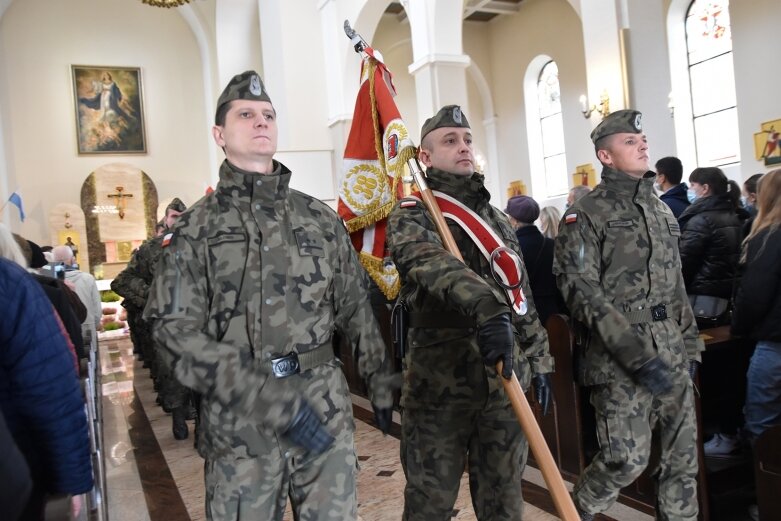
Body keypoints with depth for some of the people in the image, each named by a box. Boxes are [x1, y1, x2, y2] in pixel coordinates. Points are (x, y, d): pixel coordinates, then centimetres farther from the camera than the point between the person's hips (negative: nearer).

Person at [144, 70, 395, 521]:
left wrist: (380, 382, 14)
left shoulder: (321, 218, 8)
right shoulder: (196, 227, -1)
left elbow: (356, 307, 13)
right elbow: (176, 328, -9)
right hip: (238, 417, -2)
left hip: (326, 407, 3)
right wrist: (263, 395, -19)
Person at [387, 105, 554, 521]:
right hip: (438, 384, -5)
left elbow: (522, 296, 19)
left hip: (504, 381, 5)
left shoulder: (496, 218, 16)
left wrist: (539, 361, 17)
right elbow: (433, 264, -28)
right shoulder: (411, 216, -5)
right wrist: (485, 307, -44)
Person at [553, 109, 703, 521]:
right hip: (620, 358, -7)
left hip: (671, 353, 7)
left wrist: (690, 345, 14)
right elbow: (583, 293, -15)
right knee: (628, 458, -5)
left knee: (683, 456, 10)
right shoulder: (586, 215, -6)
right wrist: (636, 352, -21)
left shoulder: (662, 211, 17)